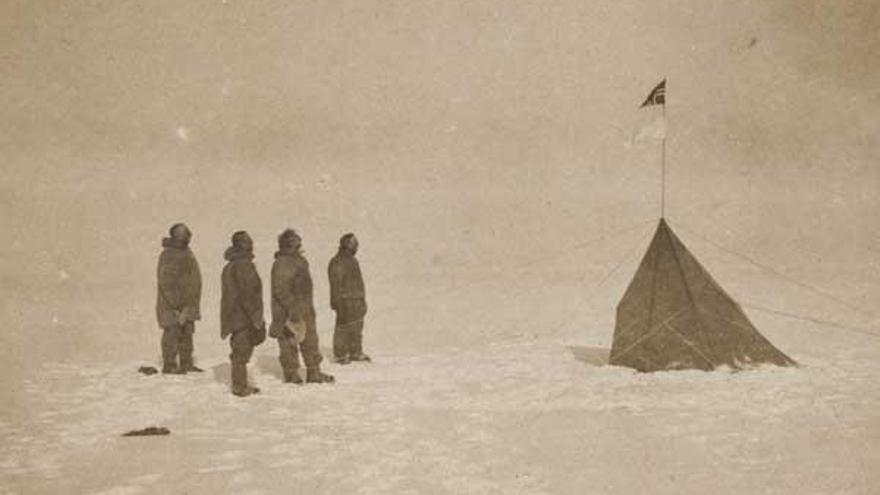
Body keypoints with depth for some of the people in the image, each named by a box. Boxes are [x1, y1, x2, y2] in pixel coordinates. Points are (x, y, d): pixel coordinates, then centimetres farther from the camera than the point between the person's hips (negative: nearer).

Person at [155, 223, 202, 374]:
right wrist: (174, 303, -23)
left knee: (187, 332, 12)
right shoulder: (168, 255, -14)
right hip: (173, 302, -9)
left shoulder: (186, 253, 14)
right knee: (172, 332, -6)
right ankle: (169, 365, 0)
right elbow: (166, 281, -19)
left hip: (187, 302, 9)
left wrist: (193, 302, 21)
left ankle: (187, 363, 19)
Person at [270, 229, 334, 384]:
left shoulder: (300, 260, 12)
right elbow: (281, 291, -24)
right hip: (287, 312, -10)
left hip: (305, 310, 10)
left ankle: (314, 372, 22)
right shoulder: (281, 264, -18)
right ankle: (291, 374, 12)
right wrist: (293, 310, -27)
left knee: (310, 341, 14)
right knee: (289, 343, 1)